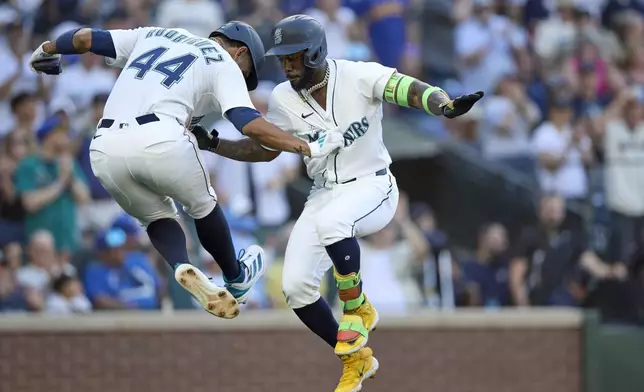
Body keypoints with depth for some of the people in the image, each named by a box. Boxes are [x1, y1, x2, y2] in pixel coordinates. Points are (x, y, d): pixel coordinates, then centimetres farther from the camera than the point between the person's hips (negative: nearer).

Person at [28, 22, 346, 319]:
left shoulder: (152, 37, 28)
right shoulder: (224, 64, 13)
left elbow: (86, 38, 27)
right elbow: (249, 124, -2)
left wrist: (46, 52, 45)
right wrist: (309, 148, -1)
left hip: (105, 148, 4)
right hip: (159, 140, -4)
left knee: (156, 215, 25)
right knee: (202, 205, 24)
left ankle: (183, 267, -2)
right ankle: (236, 279, 38)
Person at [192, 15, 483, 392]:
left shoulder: (360, 77, -16)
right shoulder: (284, 99, -1)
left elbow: (413, 91, -28)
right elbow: (265, 149, 12)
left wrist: (445, 105, -49)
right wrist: (213, 144, -1)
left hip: (372, 187, -6)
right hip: (325, 195, 6)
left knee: (330, 220, -39)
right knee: (296, 286, -7)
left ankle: (357, 310, -14)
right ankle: (356, 360, 13)